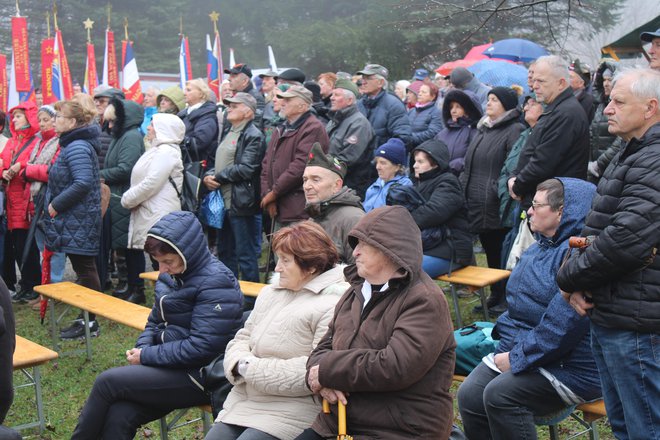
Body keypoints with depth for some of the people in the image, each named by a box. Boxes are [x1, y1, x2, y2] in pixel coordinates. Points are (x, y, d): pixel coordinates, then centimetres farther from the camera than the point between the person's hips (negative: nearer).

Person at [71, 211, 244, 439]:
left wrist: (146, 356, -14)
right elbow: (155, 321, 21)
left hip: (199, 377, -7)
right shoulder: (172, 275, 9)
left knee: (107, 381, -13)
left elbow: (201, 347, -22)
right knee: (117, 416, -17)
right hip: (171, 366, 7)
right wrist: (141, 348, -1)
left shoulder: (216, 283, -17)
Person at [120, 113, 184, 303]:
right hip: (147, 213, 10)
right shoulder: (157, 150, 19)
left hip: (159, 215, -10)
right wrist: (130, 199, 7)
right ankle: (138, 293, 23)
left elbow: (151, 183, -20)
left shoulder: (166, 152, -13)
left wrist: (127, 199, -9)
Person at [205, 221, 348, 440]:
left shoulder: (333, 305, -14)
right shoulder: (270, 293, 15)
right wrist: (239, 363, -6)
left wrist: (253, 369, -16)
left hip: (291, 412, -8)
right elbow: (243, 338, 19)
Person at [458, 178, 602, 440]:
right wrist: (508, 346, 4)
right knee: (469, 395, -8)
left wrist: (517, 359, -20)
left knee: (499, 394, -27)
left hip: (570, 367, -9)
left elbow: (564, 323, -27)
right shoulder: (540, 248, 14)